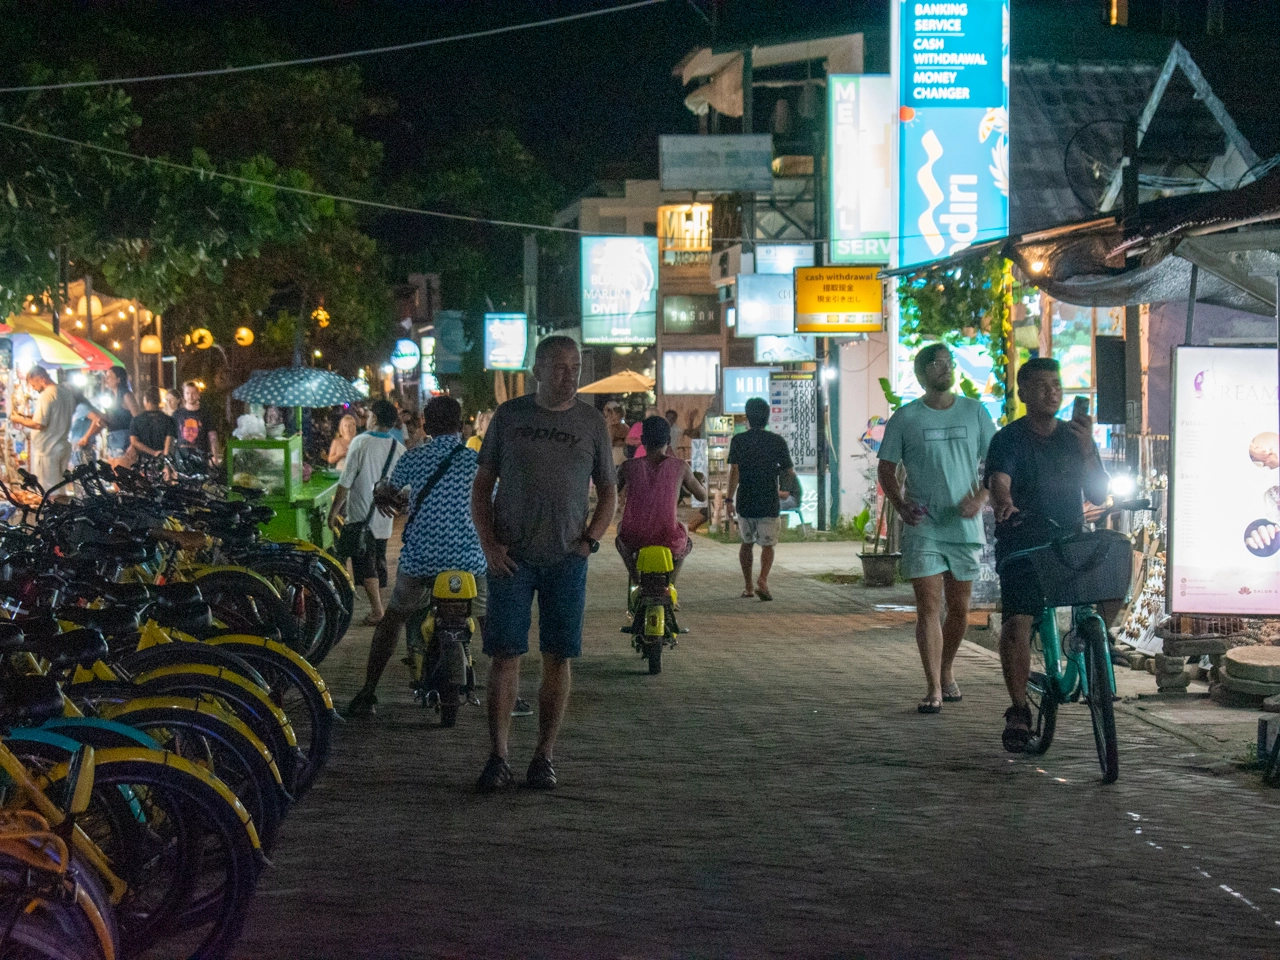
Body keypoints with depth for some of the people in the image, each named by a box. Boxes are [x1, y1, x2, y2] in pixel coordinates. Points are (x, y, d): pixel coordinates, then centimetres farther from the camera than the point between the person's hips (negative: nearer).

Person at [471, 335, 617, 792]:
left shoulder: (591, 421, 7)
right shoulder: (509, 416, 5)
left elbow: (607, 491, 14)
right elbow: (481, 486, 8)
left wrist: (592, 539, -1)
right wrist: (489, 544, -3)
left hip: (567, 560, 1)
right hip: (512, 559, -1)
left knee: (557, 659, 2)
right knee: (505, 656, -4)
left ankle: (544, 757, 10)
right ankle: (498, 758, 0)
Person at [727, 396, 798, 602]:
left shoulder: (738, 440, -2)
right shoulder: (777, 441, -1)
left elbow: (734, 471, -10)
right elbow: (790, 473, 3)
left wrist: (729, 499, -8)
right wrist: (785, 490, 23)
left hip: (745, 502, 1)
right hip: (769, 503, -1)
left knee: (747, 543, 17)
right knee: (767, 545, 4)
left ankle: (748, 587, 20)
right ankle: (763, 580, -20)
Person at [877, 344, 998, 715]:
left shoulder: (975, 412, 7)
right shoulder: (905, 417, 2)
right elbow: (886, 469, 7)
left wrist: (981, 497, -7)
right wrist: (901, 506, -10)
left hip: (965, 527, 2)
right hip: (922, 528, -2)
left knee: (958, 608, 10)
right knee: (928, 606, -8)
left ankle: (947, 670, 32)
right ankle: (933, 688, -6)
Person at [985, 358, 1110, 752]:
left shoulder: (1076, 437, 11)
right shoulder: (1008, 439, 0)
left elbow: (1098, 495, 4)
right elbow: (998, 482, -19)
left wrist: (1086, 451, -11)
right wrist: (1004, 503, -42)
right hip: (1021, 543, -4)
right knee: (1017, 622, -17)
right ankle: (1018, 711, -8)